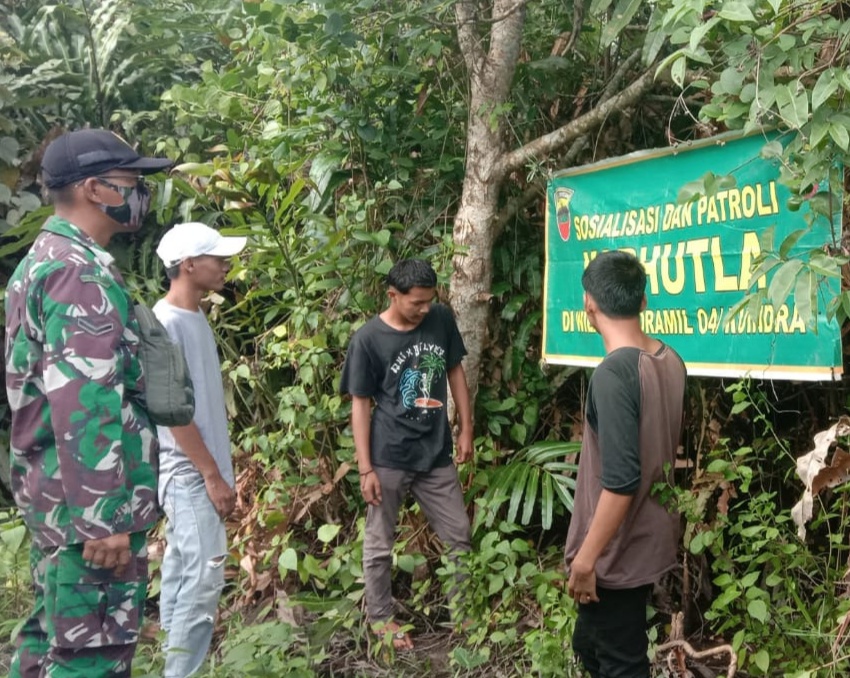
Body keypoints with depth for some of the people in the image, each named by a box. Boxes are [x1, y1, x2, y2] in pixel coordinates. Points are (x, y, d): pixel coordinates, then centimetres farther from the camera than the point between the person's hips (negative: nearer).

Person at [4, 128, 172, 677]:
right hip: (86, 498, -10)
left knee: (52, 633, 18)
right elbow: (84, 403, -25)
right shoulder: (83, 271, -18)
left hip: (51, 488, 10)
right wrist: (104, 514, -25)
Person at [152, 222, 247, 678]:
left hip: (195, 472, 9)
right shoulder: (166, 323, -17)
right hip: (188, 473, -9)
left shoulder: (194, 318, 12)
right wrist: (212, 474, -17)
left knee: (182, 569, 13)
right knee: (204, 575, -9)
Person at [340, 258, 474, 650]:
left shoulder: (442, 320, -4)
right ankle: (380, 617, 30)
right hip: (389, 458, -4)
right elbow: (360, 405, -11)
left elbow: (455, 371, 9)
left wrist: (466, 429, 9)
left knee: (459, 536, 14)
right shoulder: (368, 339, -15)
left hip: (436, 453, 4)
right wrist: (365, 468, -12)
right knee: (379, 544, 10)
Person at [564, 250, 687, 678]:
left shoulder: (612, 374, -25)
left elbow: (621, 481, -28)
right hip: (647, 539, 8)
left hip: (616, 551, -8)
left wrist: (585, 558, -20)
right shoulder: (671, 361, 1)